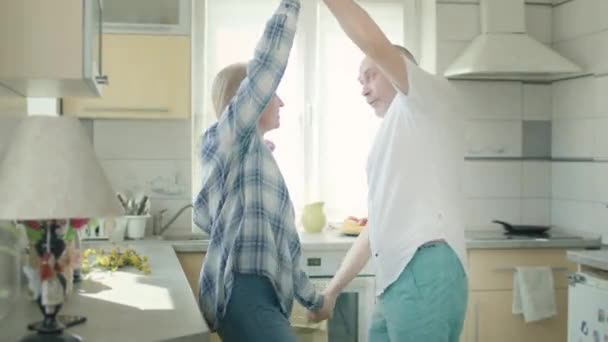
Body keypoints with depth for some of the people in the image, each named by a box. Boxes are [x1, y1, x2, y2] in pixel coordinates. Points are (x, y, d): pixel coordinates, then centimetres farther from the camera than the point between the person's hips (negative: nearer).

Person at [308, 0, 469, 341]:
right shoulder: (393, 140, 29)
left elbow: (377, 45, -13)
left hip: (424, 273, -9)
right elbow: (379, 225, 29)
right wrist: (333, 289, 29)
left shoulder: (434, 103, 5)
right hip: (397, 282, 9)